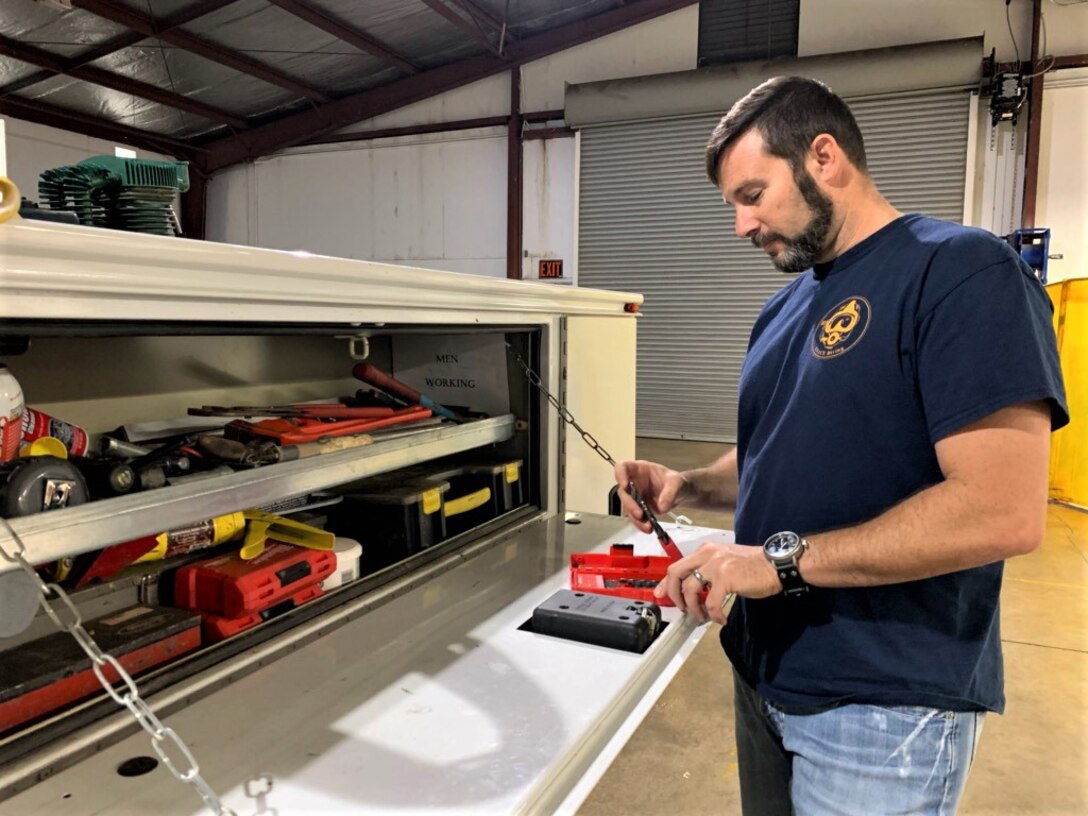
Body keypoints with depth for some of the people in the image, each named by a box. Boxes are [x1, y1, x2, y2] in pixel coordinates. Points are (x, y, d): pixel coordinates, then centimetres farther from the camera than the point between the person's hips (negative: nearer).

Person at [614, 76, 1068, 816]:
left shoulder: (962, 272, -15)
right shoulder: (785, 310, 9)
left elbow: (1004, 513, -24)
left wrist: (780, 560, -23)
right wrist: (686, 486, -2)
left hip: (886, 705, -7)